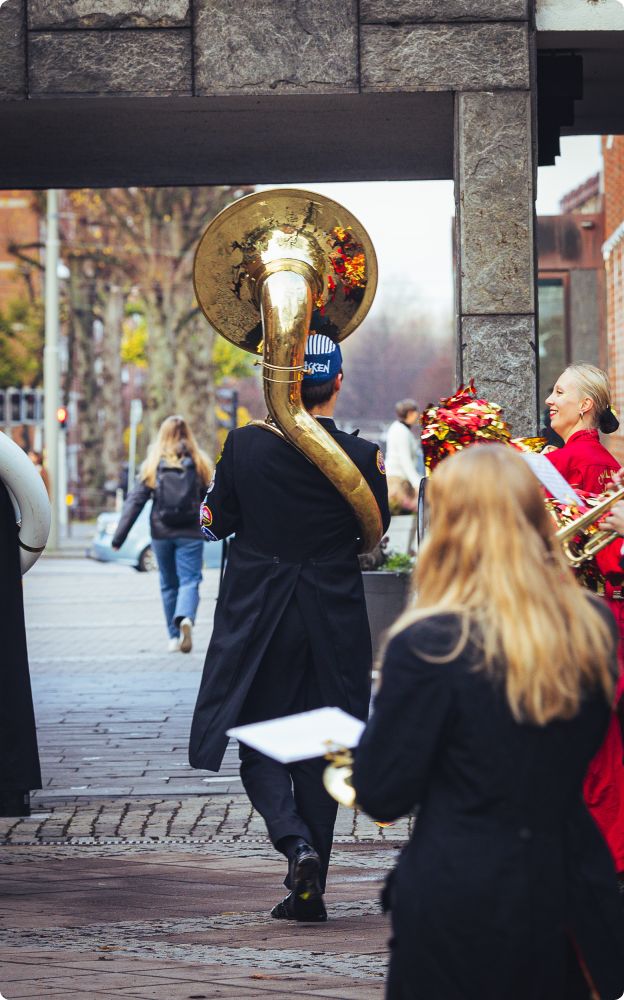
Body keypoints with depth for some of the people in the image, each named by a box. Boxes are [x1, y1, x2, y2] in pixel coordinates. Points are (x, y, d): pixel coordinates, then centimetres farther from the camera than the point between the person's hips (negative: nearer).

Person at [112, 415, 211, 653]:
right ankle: (185, 618, -32)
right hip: (190, 534, -1)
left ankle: (174, 636, 15)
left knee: (169, 584, 14)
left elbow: (135, 500, -3)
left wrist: (119, 536, -3)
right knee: (189, 581, -3)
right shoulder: (199, 463, 1)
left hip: (161, 533, 1)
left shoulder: (152, 465, 1)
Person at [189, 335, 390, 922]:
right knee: (318, 752, 11)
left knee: (259, 746, 11)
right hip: (335, 625, 1)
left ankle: (296, 840, -16)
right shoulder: (362, 456, -10)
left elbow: (217, 521, 1)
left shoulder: (244, 446, -11)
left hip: (258, 620, -1)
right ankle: (308, 891, 13)